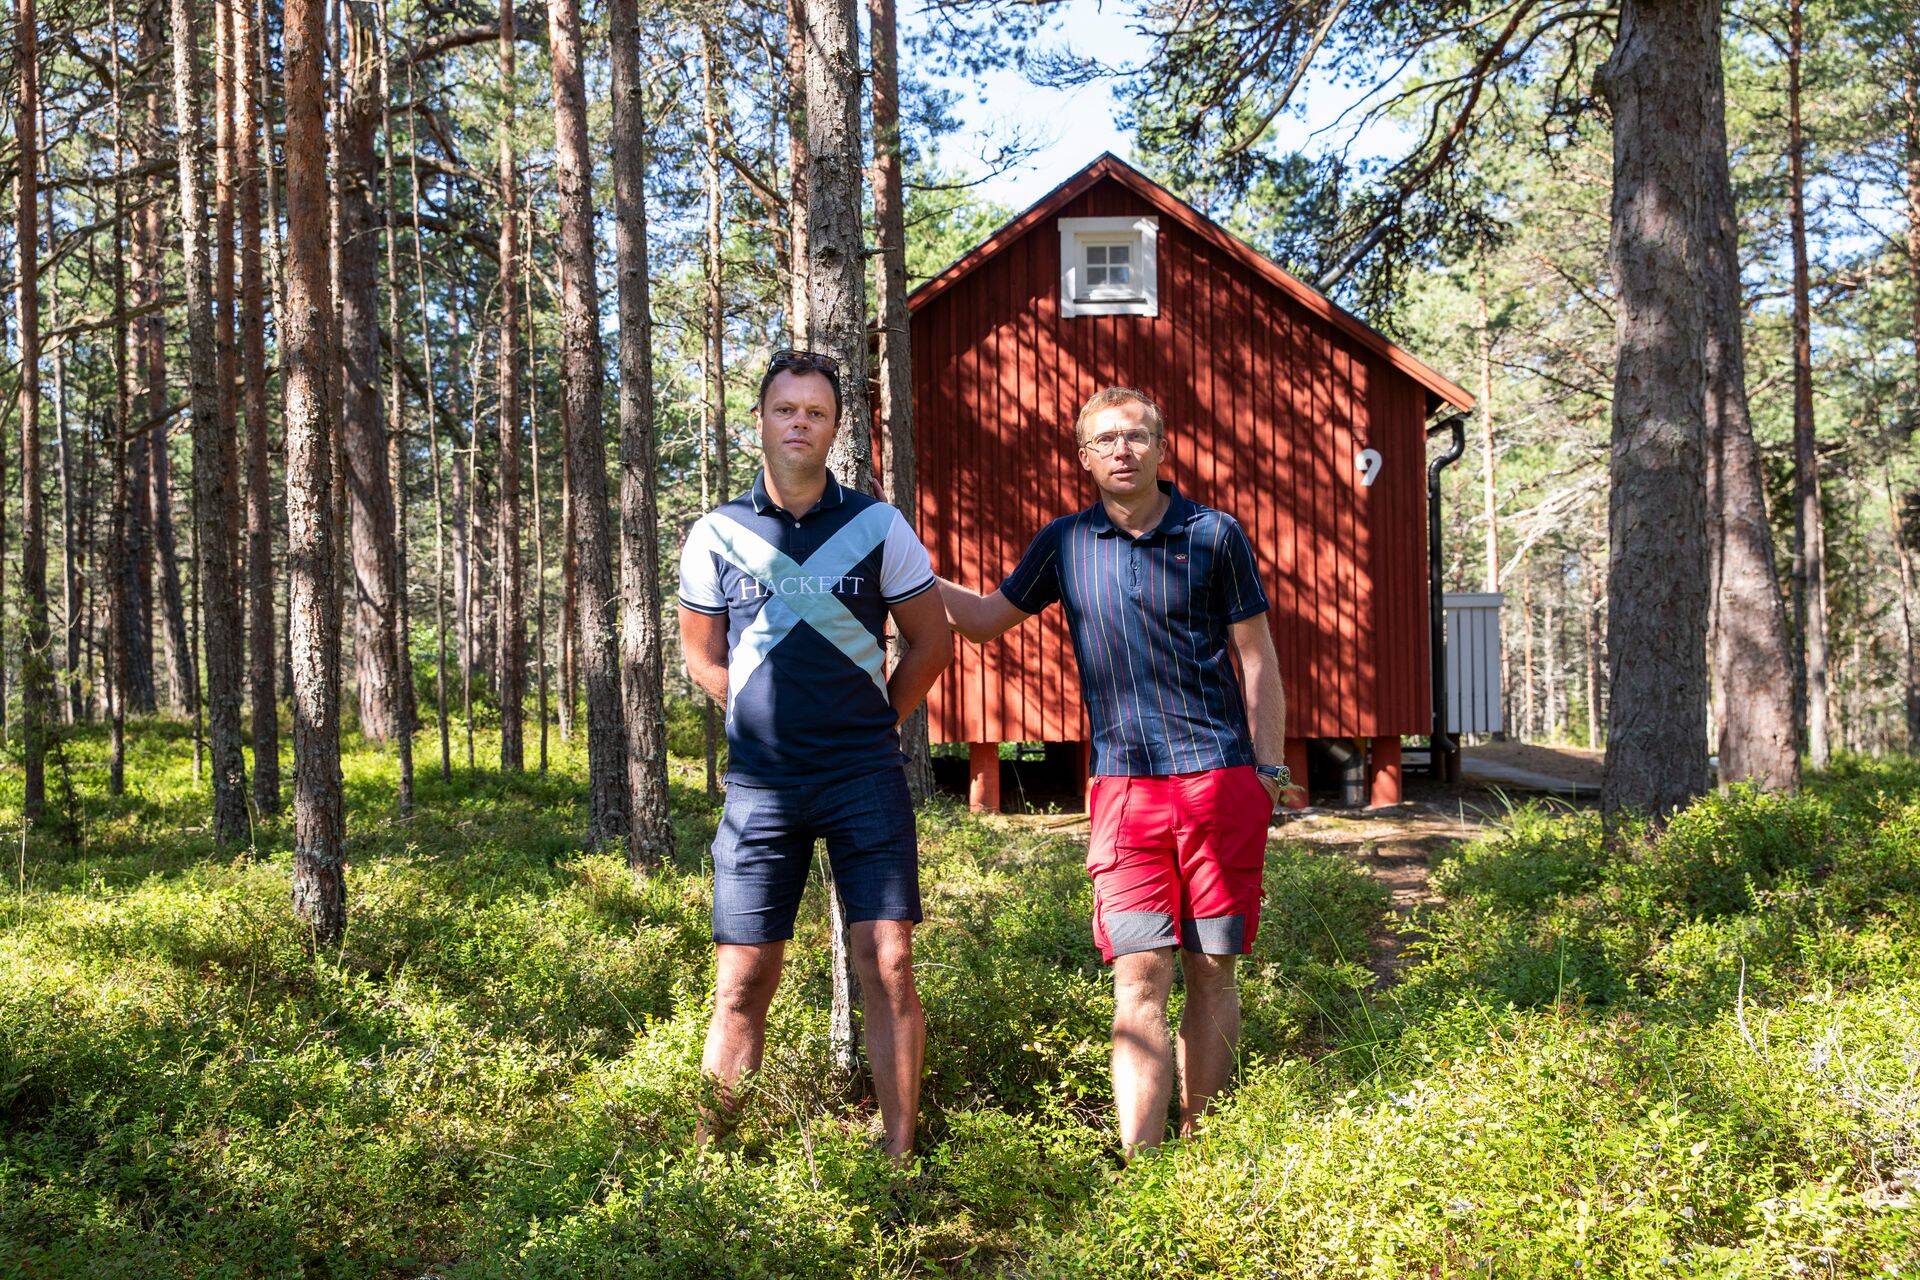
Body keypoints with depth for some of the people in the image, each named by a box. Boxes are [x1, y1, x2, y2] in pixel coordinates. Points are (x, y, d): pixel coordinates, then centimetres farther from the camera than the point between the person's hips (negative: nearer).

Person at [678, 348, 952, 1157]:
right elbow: (702, 657, 16)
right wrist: (772, 719, 10)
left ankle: (900, 1159, 4)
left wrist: (871, 724, 11)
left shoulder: (878, 527, 3)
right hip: (760, 782, 1)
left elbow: (931, 641, 12)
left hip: (866, 778, 0)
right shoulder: (715, 536, 4)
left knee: (887, 967, -5)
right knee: (743, 983, 2)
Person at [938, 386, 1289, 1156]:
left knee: (1212, 971, 6)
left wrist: (1270, 771, 3)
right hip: (1124, 784, 1)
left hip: (1220, 776, -1)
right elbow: (986, 618, 21)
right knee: (1139, 980, -6)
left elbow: (1256, 660, 6)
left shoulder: (1213, 535, 2)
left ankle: (1198, 1145, 19)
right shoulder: (1065, 544, 9)